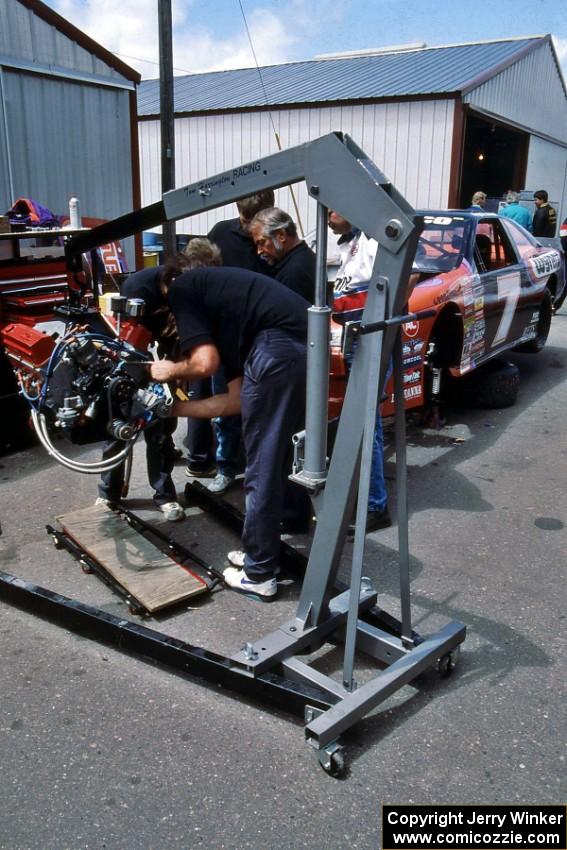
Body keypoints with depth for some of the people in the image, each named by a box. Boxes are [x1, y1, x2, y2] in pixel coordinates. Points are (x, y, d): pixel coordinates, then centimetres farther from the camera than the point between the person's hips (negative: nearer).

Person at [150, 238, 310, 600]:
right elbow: (237, 399, 26)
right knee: (274, 461, 22)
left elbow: (205, 363, -2)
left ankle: (259, 574, 18)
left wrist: (170, 371, 19)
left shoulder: (182, 287, 14)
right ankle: (261, 550, 37)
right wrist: (177, 407, 36)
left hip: (279, 352, -9)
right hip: (307, 348, 9)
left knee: (261, 467, 5)